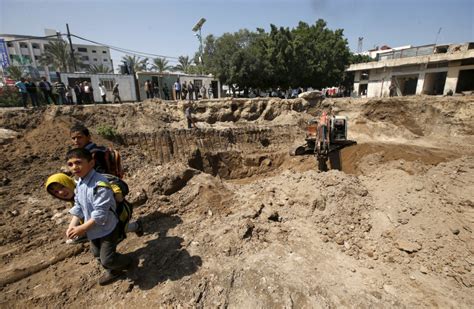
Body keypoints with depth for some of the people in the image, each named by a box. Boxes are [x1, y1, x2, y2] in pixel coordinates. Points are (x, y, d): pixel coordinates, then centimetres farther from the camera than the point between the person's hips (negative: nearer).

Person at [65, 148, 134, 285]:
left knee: (107, 259, -1)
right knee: (98, 255, 26)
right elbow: (78, 206, 7)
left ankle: (128, 262, 29)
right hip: (93, 229, 9)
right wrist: (72, 225, -4)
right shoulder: (79, 184, -1)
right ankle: (113, 271, 49)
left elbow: (100, 212, -31)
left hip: (107, 229, -9)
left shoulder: (100, 184, -31)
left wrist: (83, 228, -25)